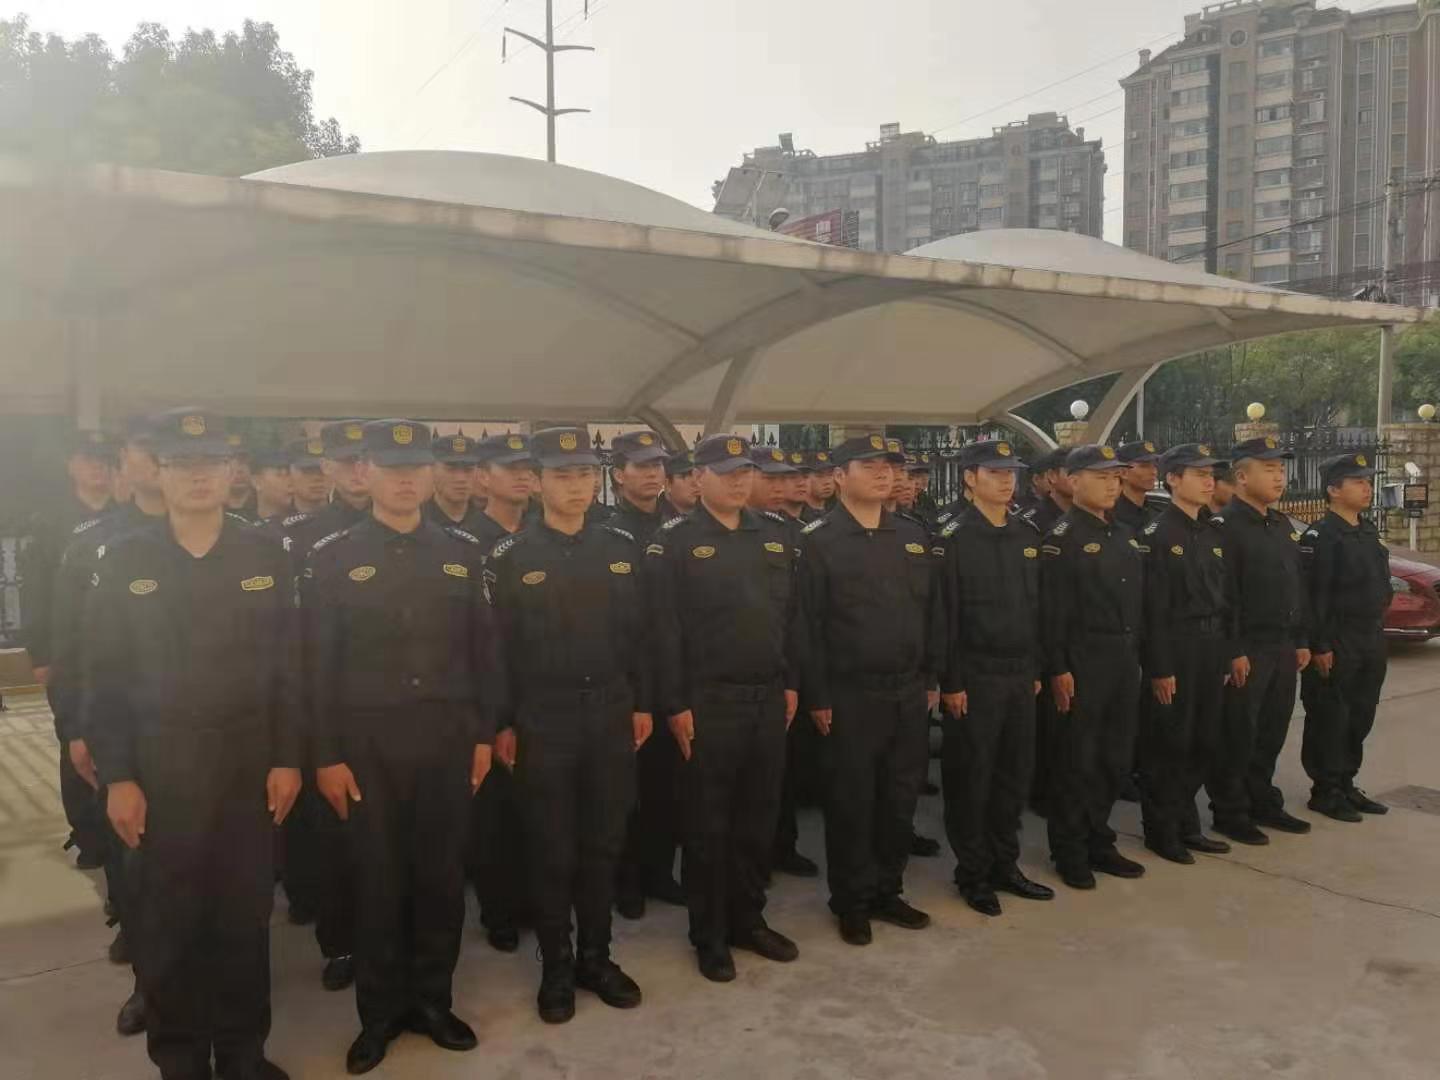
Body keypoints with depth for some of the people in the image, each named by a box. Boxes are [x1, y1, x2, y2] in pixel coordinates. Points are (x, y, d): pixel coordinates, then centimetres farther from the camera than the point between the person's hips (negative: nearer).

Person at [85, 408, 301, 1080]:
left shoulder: (265, 556, 2)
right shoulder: (125, 560, 0)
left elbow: (286, 666, 2)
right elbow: (105, 677, -1)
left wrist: (287, 758, -2)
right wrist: (117, 776, -6)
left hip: (250, 761, 1)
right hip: (160, 766, -1)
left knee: (246, 911, 10)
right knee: (167, 918, 10)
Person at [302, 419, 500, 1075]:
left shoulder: (462, 552, 5)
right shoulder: (331, 558, -1)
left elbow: (484, 649, 7)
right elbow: (318, 665, -2)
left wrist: (485, 733, 3)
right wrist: (326, 755, -6)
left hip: (447, 738, 2)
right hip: (368, 744, -2)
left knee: (441, 873, 10)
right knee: (377, 878, 9)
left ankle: (432, 999, 28)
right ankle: (379, 1012, 26)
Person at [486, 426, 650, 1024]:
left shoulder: (622, 546, 5)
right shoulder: (510, 555, -5)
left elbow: (638, 633, 9)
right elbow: (497, 644, -4)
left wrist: (642, 704, 7)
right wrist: (502, 724, -5)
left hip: (611, 717, 3)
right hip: (542, 723, -3)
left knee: (604, 844, 12)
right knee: (551, 851, 7)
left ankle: (596, 957, 28)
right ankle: (556, 966, 23)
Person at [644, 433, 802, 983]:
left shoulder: (774, 534, 9)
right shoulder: (673, 541, -6)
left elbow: (792, 614, 13)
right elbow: (663, 628, -10)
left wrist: (791, 683, 9)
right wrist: (674, 705, -13)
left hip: (768, 698, 5)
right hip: (708, 703, -5)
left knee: (758, 818, 14)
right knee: (708, 824, 6)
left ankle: (748, 919, 31)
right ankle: (709, 935, 21)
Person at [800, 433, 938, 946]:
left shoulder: (913, 536, 10)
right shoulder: (818, 541, -8)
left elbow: (931, 611, 13)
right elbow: (809, 624, -10)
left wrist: (930, 678, 10)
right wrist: (818, 697, -11)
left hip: (909, 693, 5)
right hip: (850, 696, -5)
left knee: (900, 799, 13)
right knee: (851, 803, 6)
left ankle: (887, 891, 30)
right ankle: (852, 902, 22)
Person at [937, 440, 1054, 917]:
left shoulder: (1028, 536, 9)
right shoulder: (954, 537, -10)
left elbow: (1037, 607, 13)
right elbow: (945, 615, -12)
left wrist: (1036, 670, 11)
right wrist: (950, 682, -13)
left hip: (1020, 676, 6)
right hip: (974, 677, -6)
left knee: (1015, 774, 13)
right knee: (971, 779, 4)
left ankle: (1005, 865, 27)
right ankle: (973, 874, 18)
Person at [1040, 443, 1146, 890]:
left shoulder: (1124, 536, 14)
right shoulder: (1062, 538, -9)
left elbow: (1136, 602, 17)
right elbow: (1053, 611, -14)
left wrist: (1137, 656, 13)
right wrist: (1058, 669, -18)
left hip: (1124, 661, 7)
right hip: (1083, 663, -7)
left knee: (1116, 757, 13)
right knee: (1076, 760, 2)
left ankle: (1099, 841, 27)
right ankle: (1069, 852, 14)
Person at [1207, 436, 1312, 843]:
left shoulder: (1283, 525, 14)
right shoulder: (1224, 526, -14)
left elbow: (1296, 587, 19)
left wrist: (1301, 641, 15)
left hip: (1283, 648, 8)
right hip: (1245, 650, -8)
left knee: (1272, 731, 16)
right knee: (1237, 735, 2)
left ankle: (1263, 802, 30)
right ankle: (1230, 813, 14)